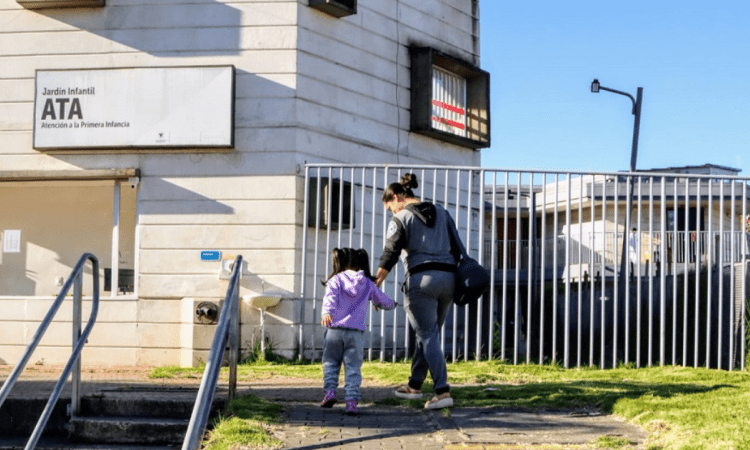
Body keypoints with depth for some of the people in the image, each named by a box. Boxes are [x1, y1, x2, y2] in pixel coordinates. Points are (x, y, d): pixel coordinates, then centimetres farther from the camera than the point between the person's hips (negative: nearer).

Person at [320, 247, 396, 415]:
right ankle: (351, 401, -6)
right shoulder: (368, 284, 13)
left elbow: (330, 298, -15)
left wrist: (326, 313, -31)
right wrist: (391, 304, 48)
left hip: (335, 329, -1)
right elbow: (382, 300, 26)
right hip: (356, 332, 1)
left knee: (330, 362, 15)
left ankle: (330, 391, 0)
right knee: (353, 367, 3)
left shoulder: (335, 280, 4)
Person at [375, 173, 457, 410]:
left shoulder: (401, 219, -1)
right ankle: (414, 385, 28)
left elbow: (390, 255, -8)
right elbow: (457, 247, 16)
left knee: (428, 337, -4)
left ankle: (442, 391, -15)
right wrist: (461, 282, 21)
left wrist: (374, 285, -6)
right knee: (428, 334, 17)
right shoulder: (442, 213, 17)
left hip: (421, 279, -6)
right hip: (448, 276, 6)